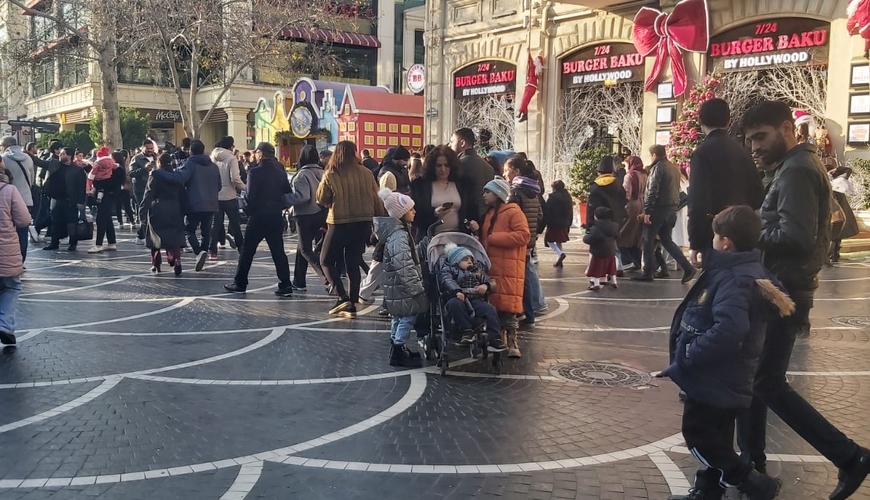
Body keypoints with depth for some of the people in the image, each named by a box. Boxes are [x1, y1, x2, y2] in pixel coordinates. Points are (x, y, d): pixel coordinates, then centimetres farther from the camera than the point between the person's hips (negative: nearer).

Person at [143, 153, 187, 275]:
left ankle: (156, 264, 15)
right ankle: (176, 262, -17)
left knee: (155, 237, 12)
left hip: (158, 211, -2)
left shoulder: (155, 176, -4)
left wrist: (144, 210, -10)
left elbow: (148, 195, -10)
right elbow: (182, 196, 10)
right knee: (175, 237, 2)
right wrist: (182, 212, 13)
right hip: (174, 211, 3)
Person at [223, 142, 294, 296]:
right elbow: (288, 194, 8)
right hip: (276, 217, 5)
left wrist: (248, 210, 0)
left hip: (258, 217, -5)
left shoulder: (255, 172, -11)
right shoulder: (281, 172, 6)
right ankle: (285, 286, 2)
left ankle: (240, 284, 13)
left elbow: (250, 196, -14)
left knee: (247, 251, 7)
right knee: (278, 252, 6)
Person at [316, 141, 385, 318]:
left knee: (327, 261, 11)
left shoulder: (331, 175, -9)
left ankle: (343, 297, -3)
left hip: (340, 223, -3)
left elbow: (322, 199, -1)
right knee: (353, 264, 12)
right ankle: (351, 305, 11)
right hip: (363, 223, 4)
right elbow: (376, 199, 3)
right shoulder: (365, 173, -1)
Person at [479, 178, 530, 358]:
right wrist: (478, 231, 6)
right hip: (491, 266, 8)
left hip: (508, 268, -8)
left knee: (507, 305, -10)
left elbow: (523, 235, -16)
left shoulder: (513, 212, -4)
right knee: (493, 304, 7)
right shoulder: (489, 214, 21)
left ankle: (511, 341, -7)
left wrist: (493, 238, -15)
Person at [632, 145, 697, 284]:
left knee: (648, 240, 2)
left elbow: (652, 191, -18)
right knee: (666, 240, 13)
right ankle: (688, 268, 3)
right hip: (672, 209, 8)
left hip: (659, 208, -8)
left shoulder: (657, 167, -11)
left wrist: (647, 210, -18)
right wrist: (674, 206, 20)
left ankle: (647, 273, 5)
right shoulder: (674, 167, 16)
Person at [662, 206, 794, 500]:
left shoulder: (734, 280, -26)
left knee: (698, 435, 4)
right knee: (715, 437, 19)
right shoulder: (750, 271, 6)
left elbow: (728, 329, -38)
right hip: (724, 377, 10)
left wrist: (688, 357, -30)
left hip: (716, 378, -10)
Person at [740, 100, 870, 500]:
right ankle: (751, 461, 23)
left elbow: (795, 236, -27)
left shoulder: (797, 170, -16)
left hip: (784, 291, -10)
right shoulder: (797, 167, 17)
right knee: (753, 375, 14)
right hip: (782, 287, 10)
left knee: (767, 382, -6)